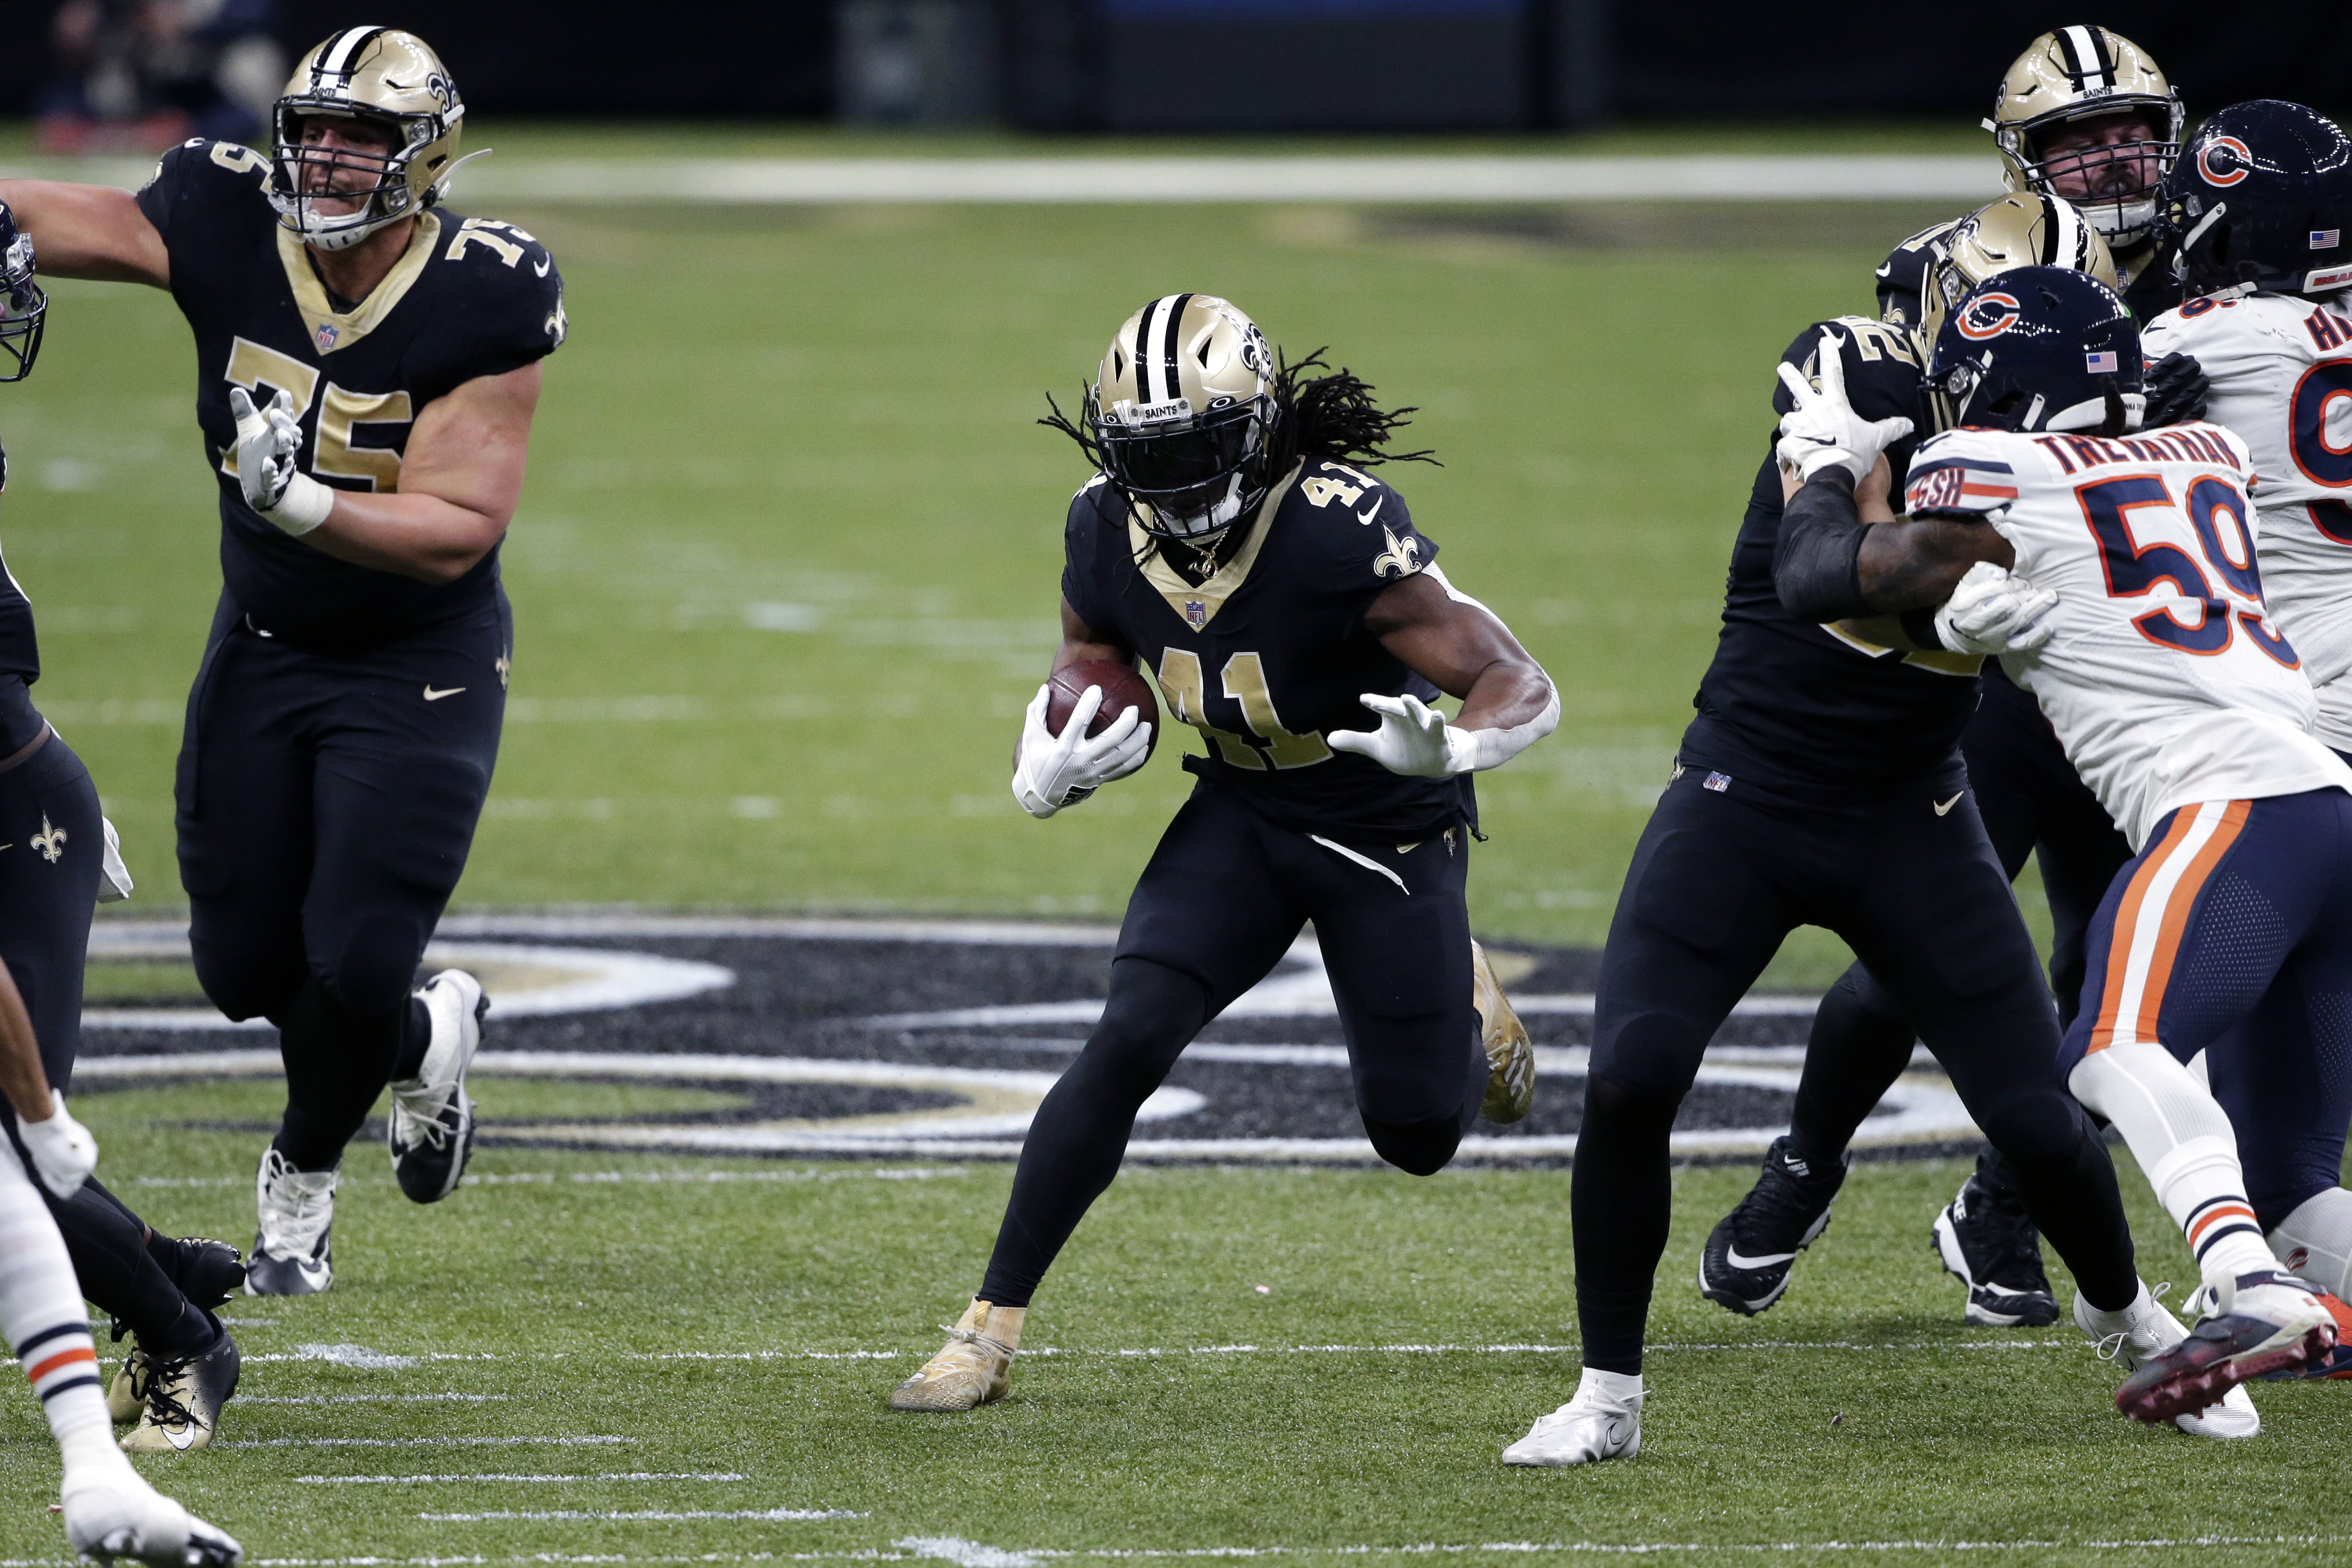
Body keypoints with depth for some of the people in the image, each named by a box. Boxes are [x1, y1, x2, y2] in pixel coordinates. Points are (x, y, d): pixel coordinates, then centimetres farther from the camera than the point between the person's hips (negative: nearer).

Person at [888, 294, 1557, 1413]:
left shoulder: (1339, 532, -32)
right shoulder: (1108, 537, -15)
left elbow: (1523, 688, -30)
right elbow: (1081, 682, 3)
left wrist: (1449, 747, -53)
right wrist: (1048, 774, -21)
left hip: (1391, 830, -3)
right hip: (1241, 817, 3)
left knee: (1418, 1138, 6)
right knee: (1127, 1043, -18)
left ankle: (1465, 1006, 43)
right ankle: (990, 1332, -11)